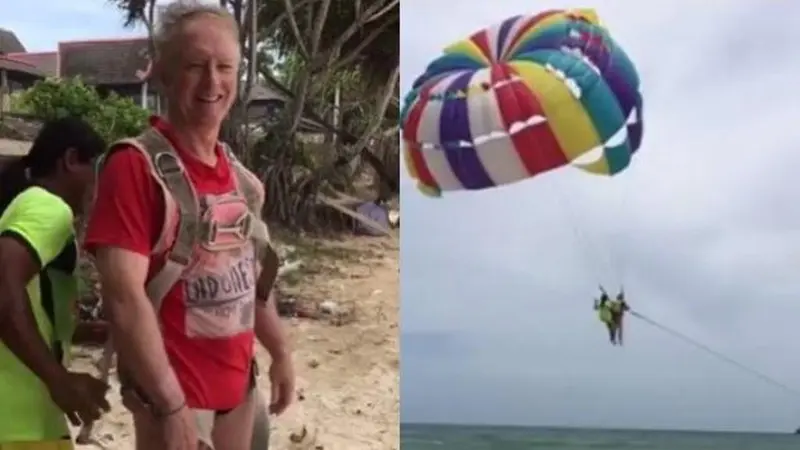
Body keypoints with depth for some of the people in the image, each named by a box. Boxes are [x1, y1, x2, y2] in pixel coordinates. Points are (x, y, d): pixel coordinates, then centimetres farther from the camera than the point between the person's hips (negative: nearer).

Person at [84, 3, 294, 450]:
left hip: (238, 385, 7)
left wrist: (280, 353, 16)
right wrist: (171, 405, -23)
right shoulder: (135, 165, -16)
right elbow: (124, 297, -22)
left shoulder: (238, 174, 7)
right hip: (174, 393, -7)